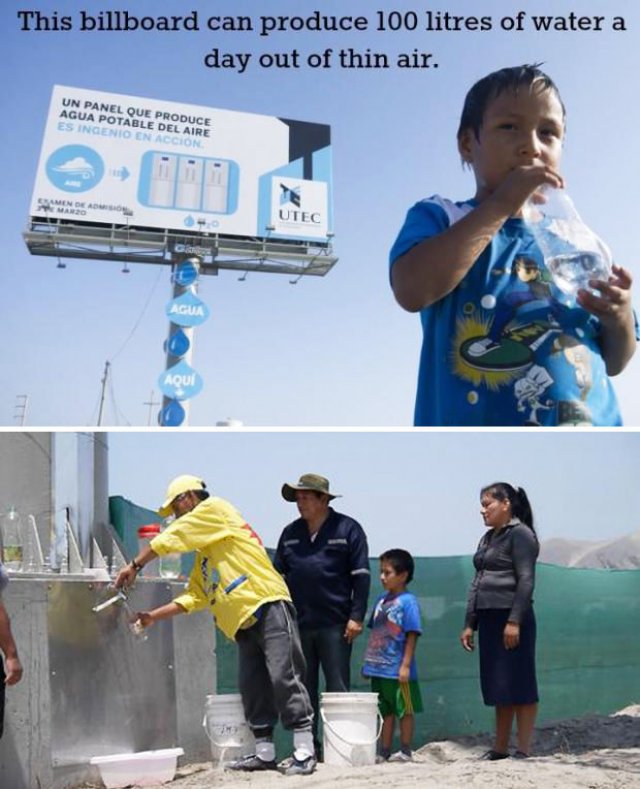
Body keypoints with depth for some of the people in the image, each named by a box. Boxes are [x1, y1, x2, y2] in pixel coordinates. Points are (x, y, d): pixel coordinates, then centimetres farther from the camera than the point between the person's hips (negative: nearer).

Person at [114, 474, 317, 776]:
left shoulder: (215, 508, 4)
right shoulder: (203, 555, 27)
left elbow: (172, 537, -1)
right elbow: (193, 596, 24)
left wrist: (135, 566, 6)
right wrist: (154, 616, 17)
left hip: (268, 606, -10)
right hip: (245, 622, 10)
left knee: (284, 676, -11)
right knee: (251, 686, 7)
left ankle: (304, 752, -11)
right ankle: (264, 753, 13)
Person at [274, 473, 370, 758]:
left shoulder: (347, 529, -2)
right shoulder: (290, 533, 11)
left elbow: (361, 575, -4)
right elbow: (278, 575, 15)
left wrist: (356, 617, -10)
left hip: (335, 624, -4)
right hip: (298, 624, 4)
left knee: (337, 688, 1)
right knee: (303, 689, 10)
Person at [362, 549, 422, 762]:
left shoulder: (407, 601, -12)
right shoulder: (381, 599, 10)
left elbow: (412, 636, -15)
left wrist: (406, 665, -18)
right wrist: (368, 661, 14)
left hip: (398, 670, -7)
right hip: (379, 668, 7)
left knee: (404, 711, 6)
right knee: (385, 712, 15)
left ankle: (405, 751, 16)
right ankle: (384, 752, 23)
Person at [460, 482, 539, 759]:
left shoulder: (520, 534, -6)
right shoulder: (488, 538, 19)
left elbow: (526, 580, -14)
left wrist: (514, 621, -21)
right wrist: (469, 624, 15)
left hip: (511, 618, -8)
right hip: (488, 619, 8)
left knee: (519, 686, -3)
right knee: (496, 688, 12)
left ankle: (524, 750, 2)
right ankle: (500, 748, 18)